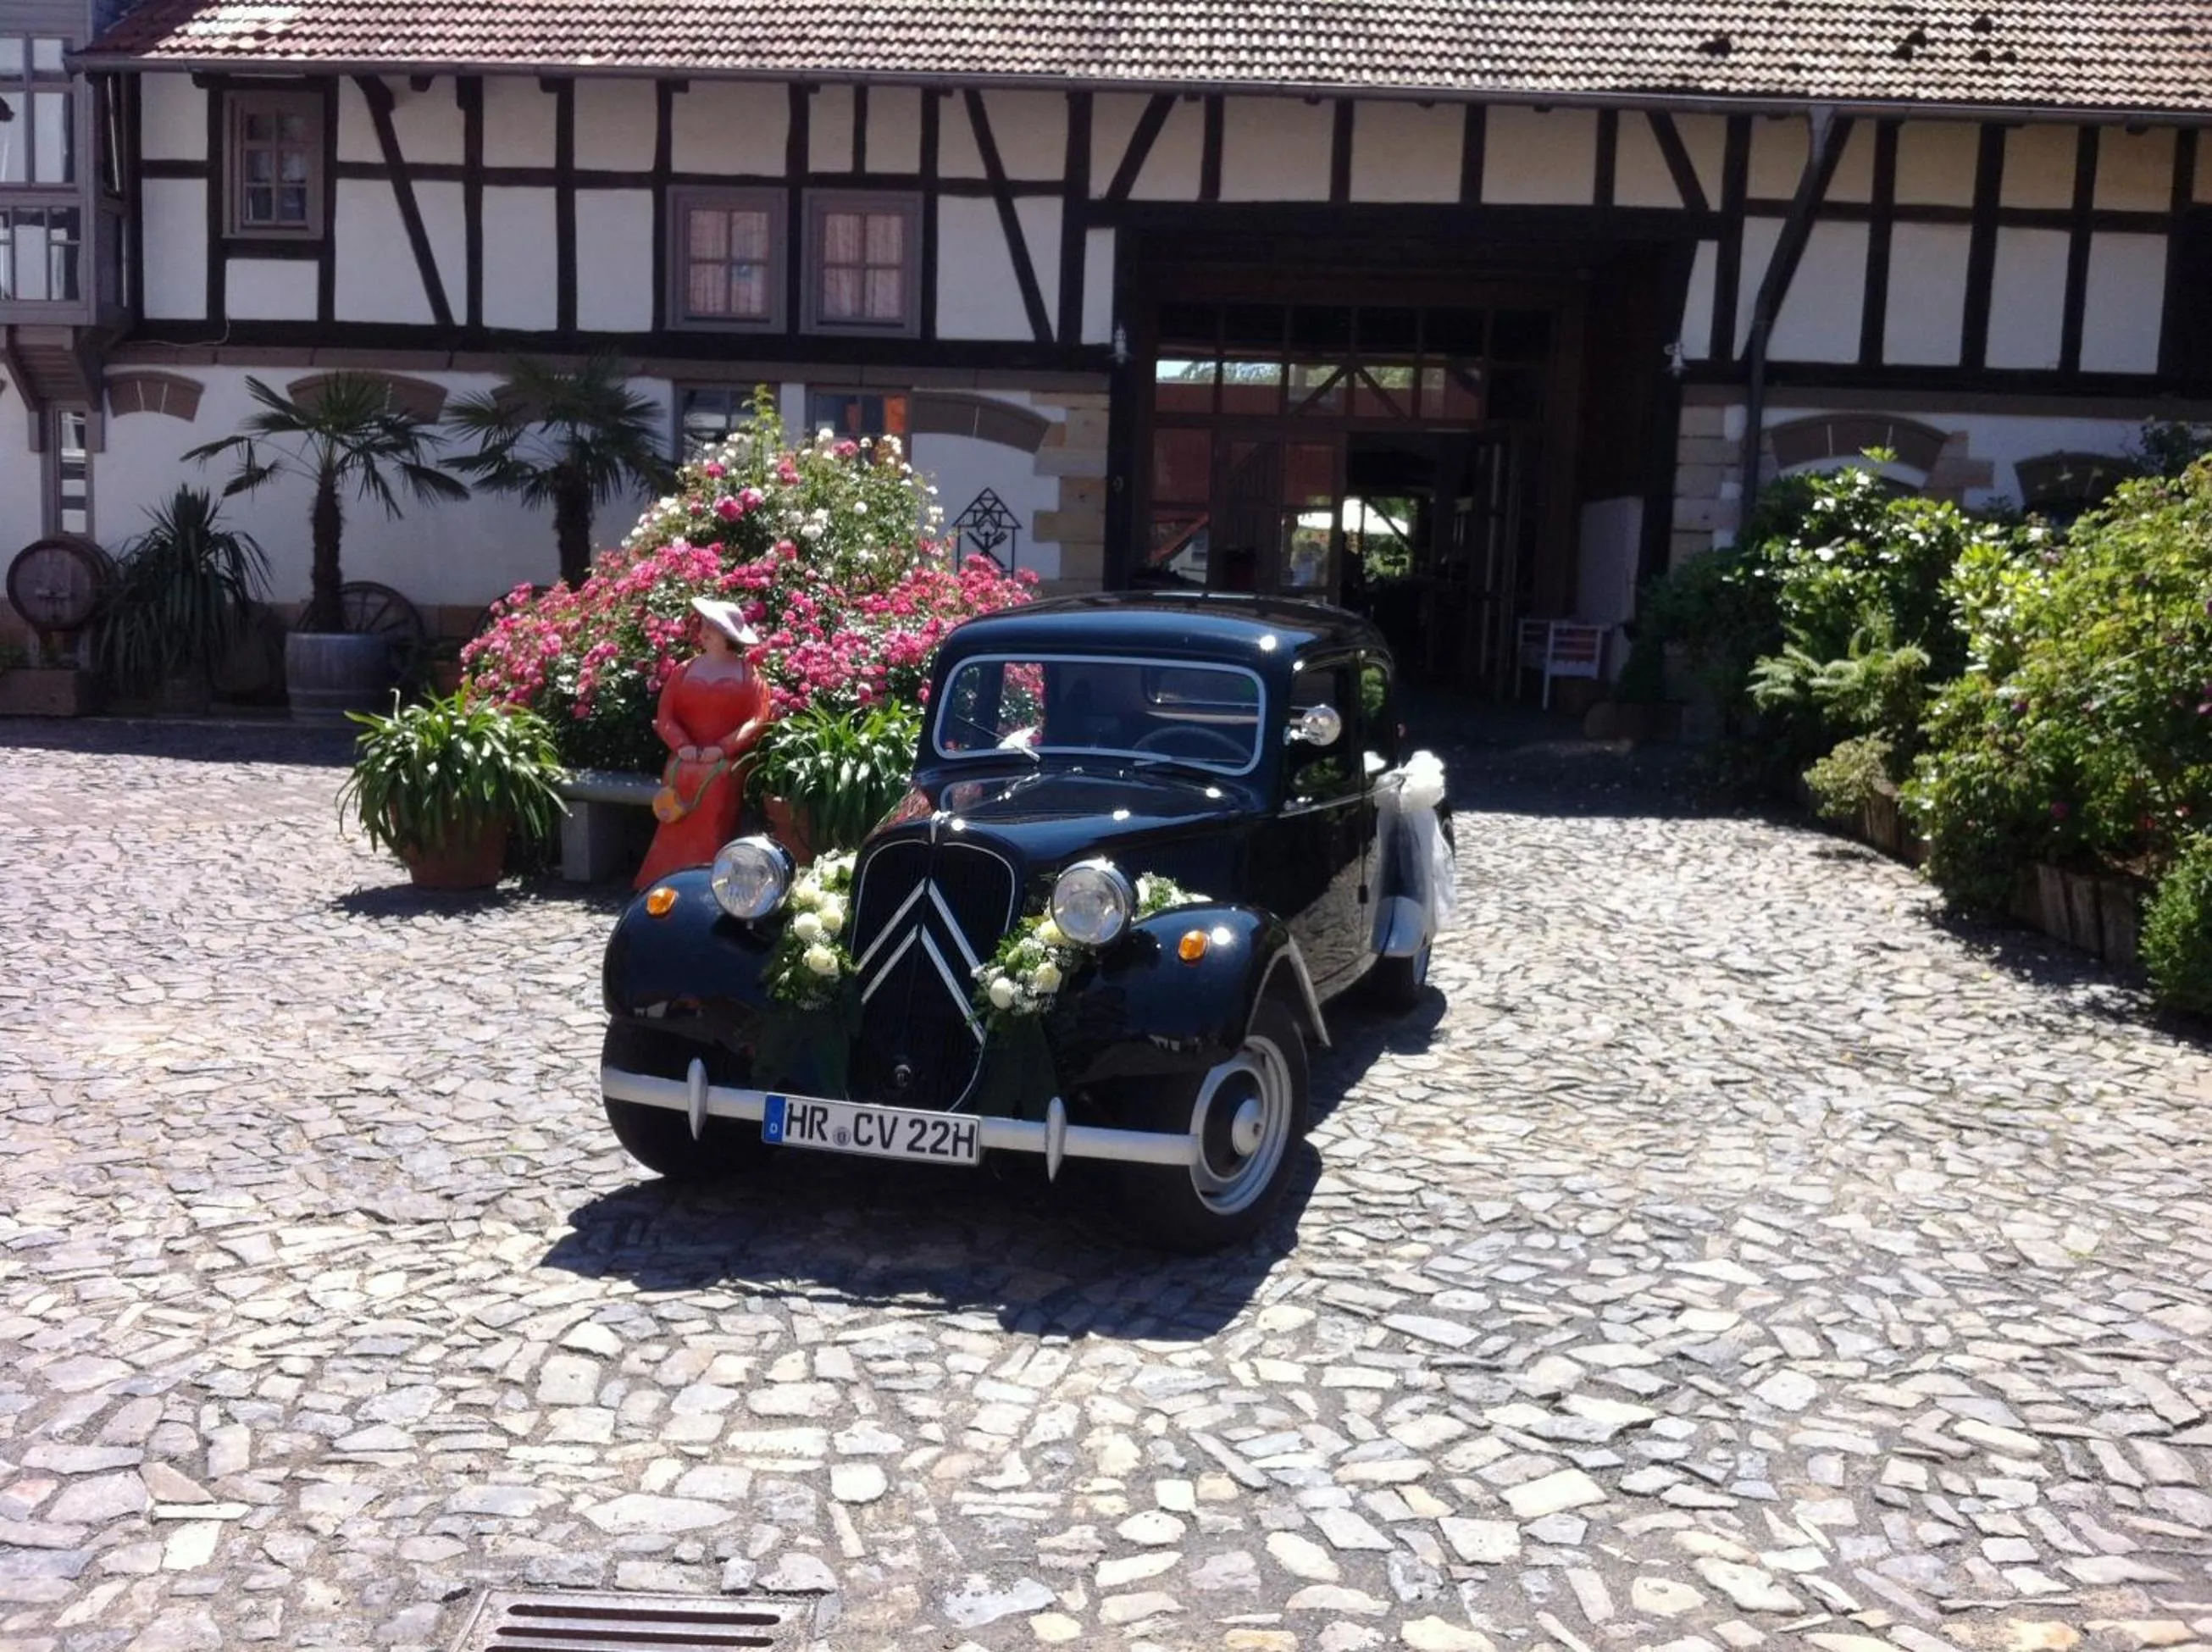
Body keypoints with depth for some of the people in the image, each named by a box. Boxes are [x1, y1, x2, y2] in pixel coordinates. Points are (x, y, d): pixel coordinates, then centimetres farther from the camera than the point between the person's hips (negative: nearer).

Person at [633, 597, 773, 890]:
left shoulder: (748, 674, 3)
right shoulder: (683, 671, 13)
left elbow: (758, 719, -6)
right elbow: (665, 716, 7)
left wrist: (723, 749, -14)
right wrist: (682, 746, -10)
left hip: (725, 770, -3)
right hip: (683, 767, 3)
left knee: (713, 837, -8)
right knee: (676, 837, -3)